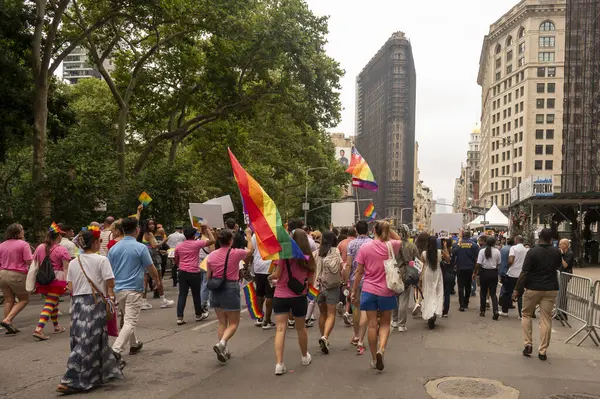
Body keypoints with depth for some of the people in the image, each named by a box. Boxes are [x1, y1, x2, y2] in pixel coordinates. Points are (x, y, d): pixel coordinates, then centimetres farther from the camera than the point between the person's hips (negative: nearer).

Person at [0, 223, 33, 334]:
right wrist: (34, 256, 6)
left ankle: (10, 327, 15)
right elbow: (29, 261, -14)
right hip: (17, 276, -6)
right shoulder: (23, 244, -10)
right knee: (24, 300, 10)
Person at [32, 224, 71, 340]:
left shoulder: (39, 248, 9)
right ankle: (39, 329, -18)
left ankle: (56, 326, 34)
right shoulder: (62, 250, -8)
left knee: (53, 301, 22)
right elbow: (66, 268, -12)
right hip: (57, 279, -6)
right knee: (50, 304, -5)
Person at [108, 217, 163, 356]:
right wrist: (158, 281, 17)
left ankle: (134, 344, 37)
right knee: (130, 322, -6)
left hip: (118, 289, 6)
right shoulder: (141, 248, -10)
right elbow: (151, 268, -1)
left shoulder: (114, 248, 4)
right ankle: (115, 350, -19)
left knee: (127, 320, 23)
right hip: (133, 290, -6)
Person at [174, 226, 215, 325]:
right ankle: (198, 315, 24)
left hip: (182, 272, 4)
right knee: (196, 295, 10)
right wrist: (207, 229, 2)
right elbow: (212, 240, -8)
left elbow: (176, 261, 16)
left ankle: (179, 317, -2)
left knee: (182, 295, 4)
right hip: (194, 273, -4)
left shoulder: (178, 246, 7)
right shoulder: (197, 244, -7)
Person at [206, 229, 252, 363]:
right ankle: (221, 343, -18)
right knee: (233, 323, 5)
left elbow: (208, 276, 7)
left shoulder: (212, 255, 0)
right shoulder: (236, 253, -10)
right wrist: (248, 234, 25)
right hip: (230, 289, -5)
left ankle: (224, 350, 14)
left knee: (222, 323, 16)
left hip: (215, 289, 5)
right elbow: (250, 250, 12)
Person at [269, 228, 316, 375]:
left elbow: (276, 274, -10)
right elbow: (311, 280, 3)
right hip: (299, 296, 2)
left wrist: (270, 277, 12)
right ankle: (305, 357, 38)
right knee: (300, 328, 20)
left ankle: (279, 364, -10)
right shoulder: (308, 257, 0)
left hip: (280, 295, -2)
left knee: (280, 329, -2)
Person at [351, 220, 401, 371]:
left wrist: (354, 290, 8)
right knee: (385, 324, 15)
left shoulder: (365, 247, -5)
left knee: (372, 325, 8)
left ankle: (374, 359, 15)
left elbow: (359, 272, -1)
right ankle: (381, 349, -10)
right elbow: (399, 240, 22)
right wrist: (389, 228, 9)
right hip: (386, 292, 0)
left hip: (369, 291, 0)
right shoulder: (391, 246, -5)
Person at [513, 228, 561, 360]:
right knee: (546, 319, 5)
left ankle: (528, 344, 8)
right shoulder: (556, 252, 0)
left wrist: (517, 290, -9)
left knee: (526, 315, 16)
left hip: (533, 289, -2)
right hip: (551, 289, 2)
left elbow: (524, 272, -14)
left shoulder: (532, 251, -11)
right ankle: (542, 351, 6)